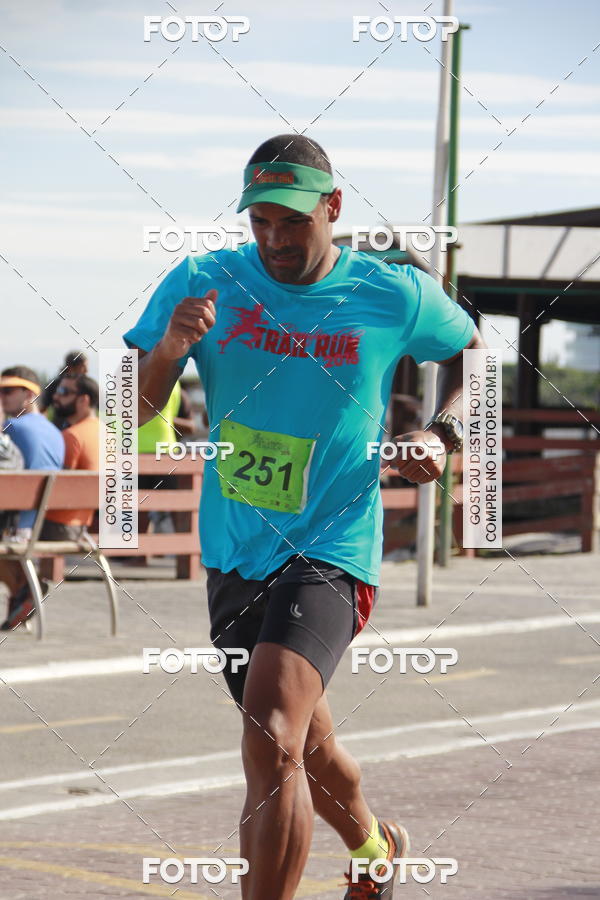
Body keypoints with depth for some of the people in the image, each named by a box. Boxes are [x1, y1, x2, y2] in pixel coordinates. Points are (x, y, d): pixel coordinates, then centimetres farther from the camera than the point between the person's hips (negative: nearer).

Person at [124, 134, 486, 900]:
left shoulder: (395, 297, -7)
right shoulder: (203, 284, -3)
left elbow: (469, 352, 14)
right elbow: (131, 412, -3)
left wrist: (443, 434, -4)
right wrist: (168, 351, -24)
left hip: (330, 554, -4)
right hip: (232, 555, 4)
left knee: (271, 739, -27)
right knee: (303, 747, 22)